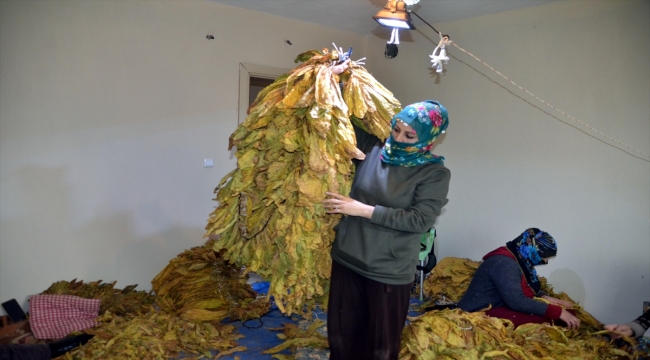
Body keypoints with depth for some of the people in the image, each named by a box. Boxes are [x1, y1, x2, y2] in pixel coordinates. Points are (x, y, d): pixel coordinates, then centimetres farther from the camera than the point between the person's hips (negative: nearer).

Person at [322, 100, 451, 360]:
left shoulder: (435, 173, -9)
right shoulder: (372, 149, -1)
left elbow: (421, 220, -19)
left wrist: (363, 210, -22)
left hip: (389, 272, -4)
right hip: (347, 259, 4)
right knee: (341, 334, 18)